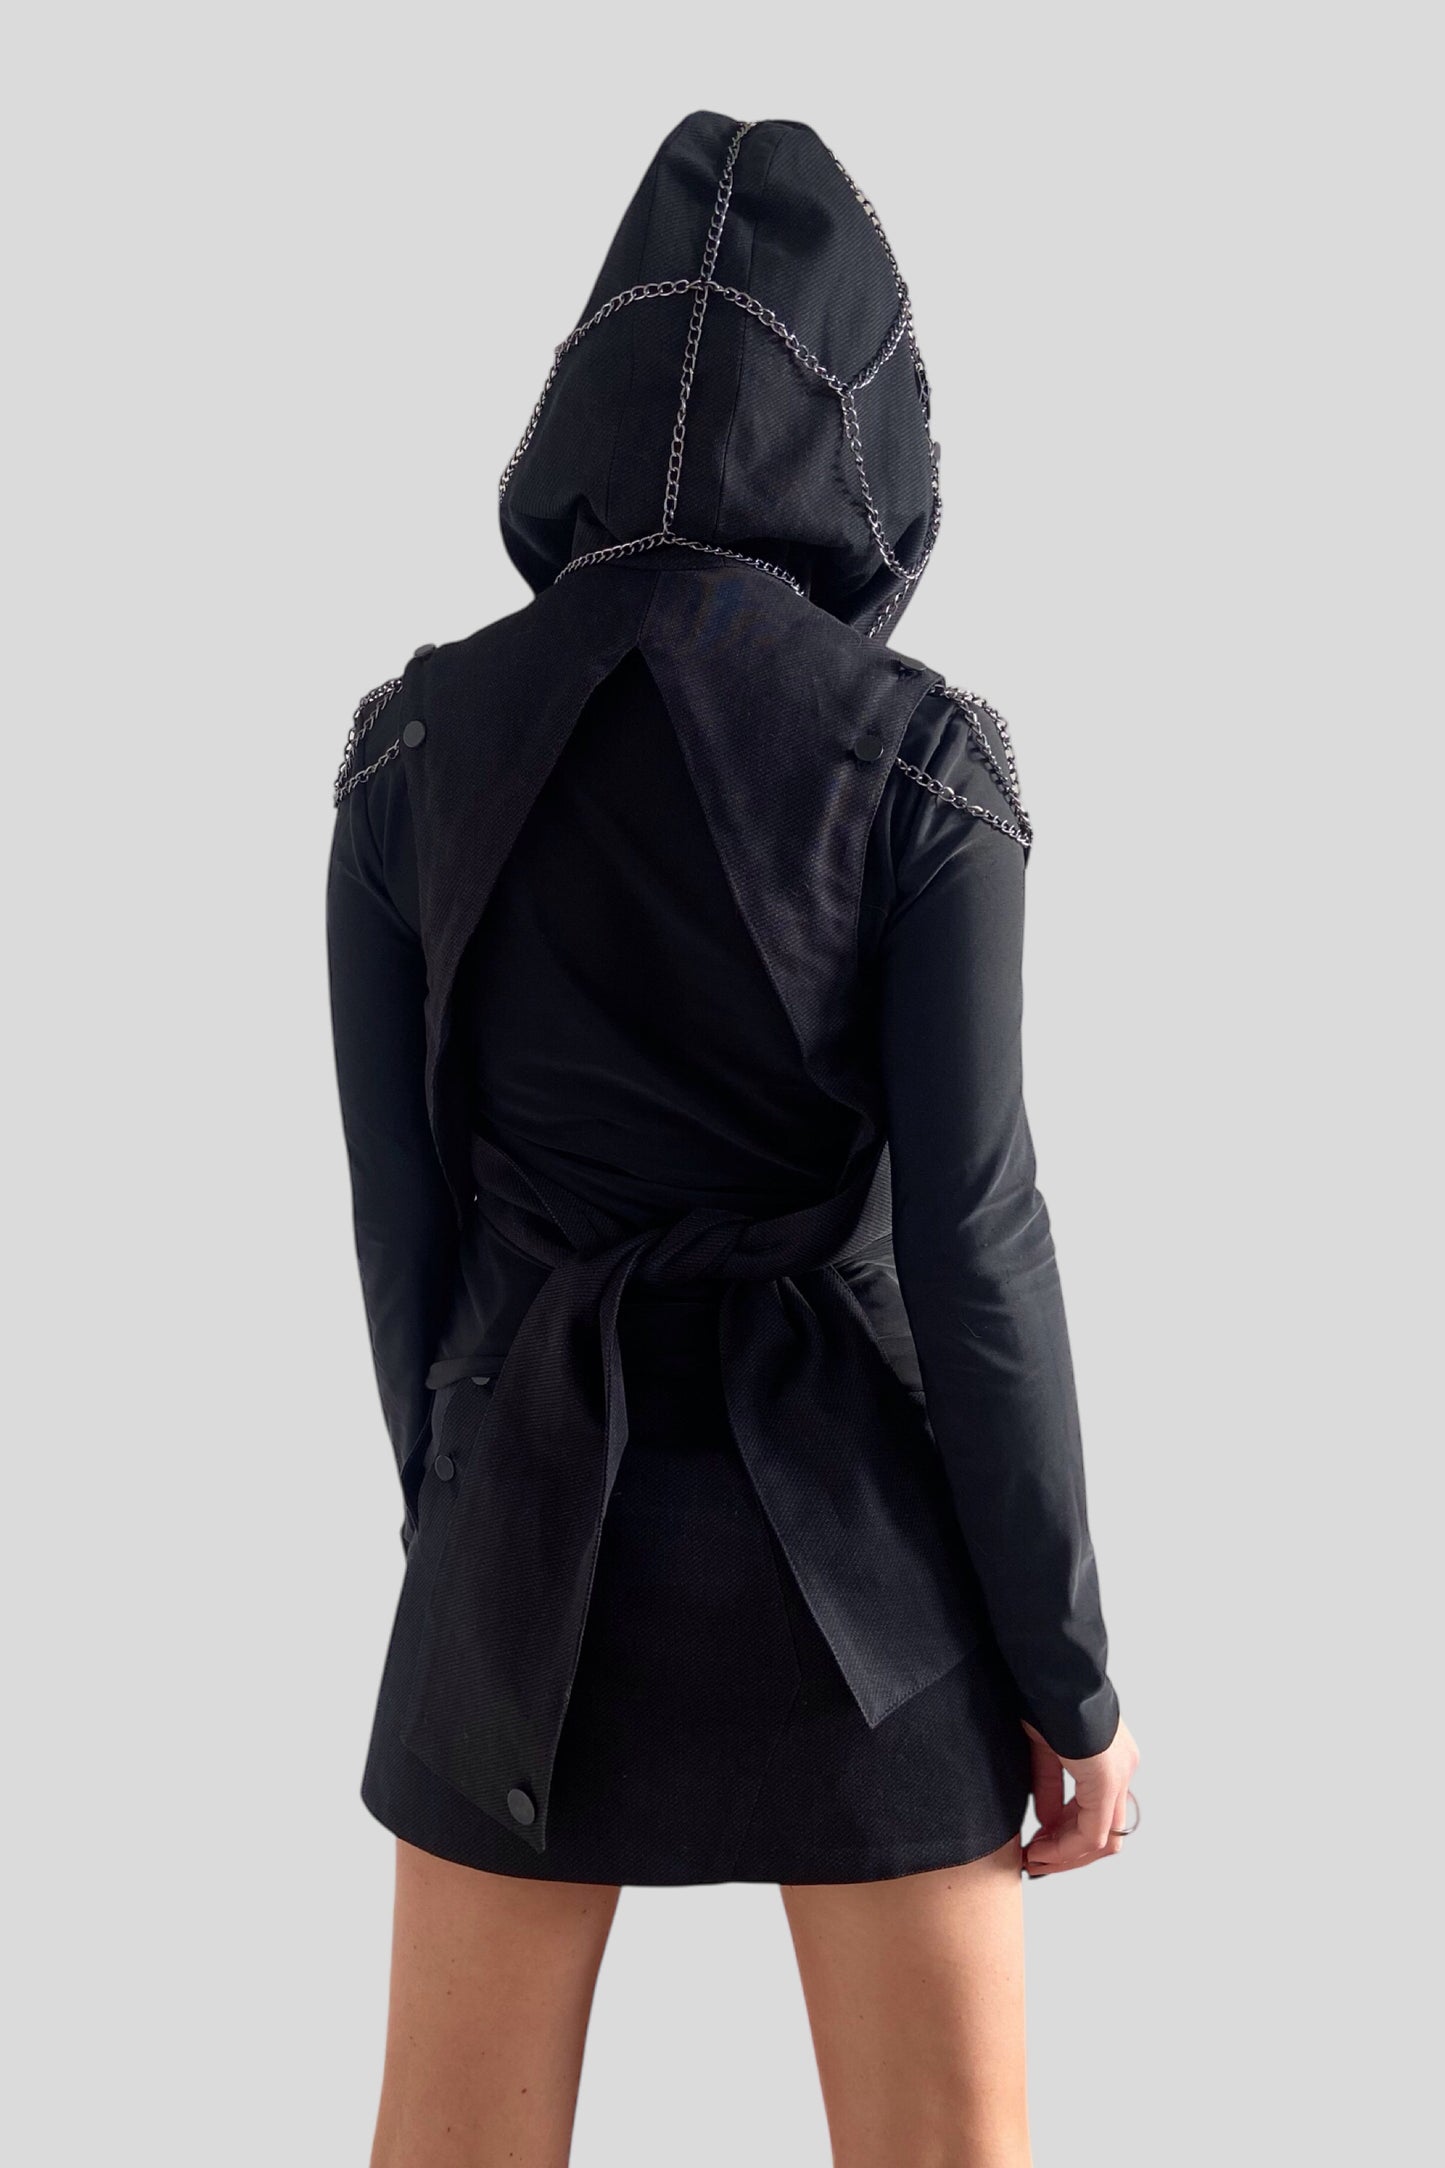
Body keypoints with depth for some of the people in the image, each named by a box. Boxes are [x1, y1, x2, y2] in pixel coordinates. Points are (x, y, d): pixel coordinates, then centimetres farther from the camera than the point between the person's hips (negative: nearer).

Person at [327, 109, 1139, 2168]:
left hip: (541, 1509, 2)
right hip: (847, 1521, -2)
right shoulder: (921, 756, -12)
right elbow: (969, 1237, -13)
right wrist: (1071, 1667, -3)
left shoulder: (415, 740, -4)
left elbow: (402, 1199, 1)